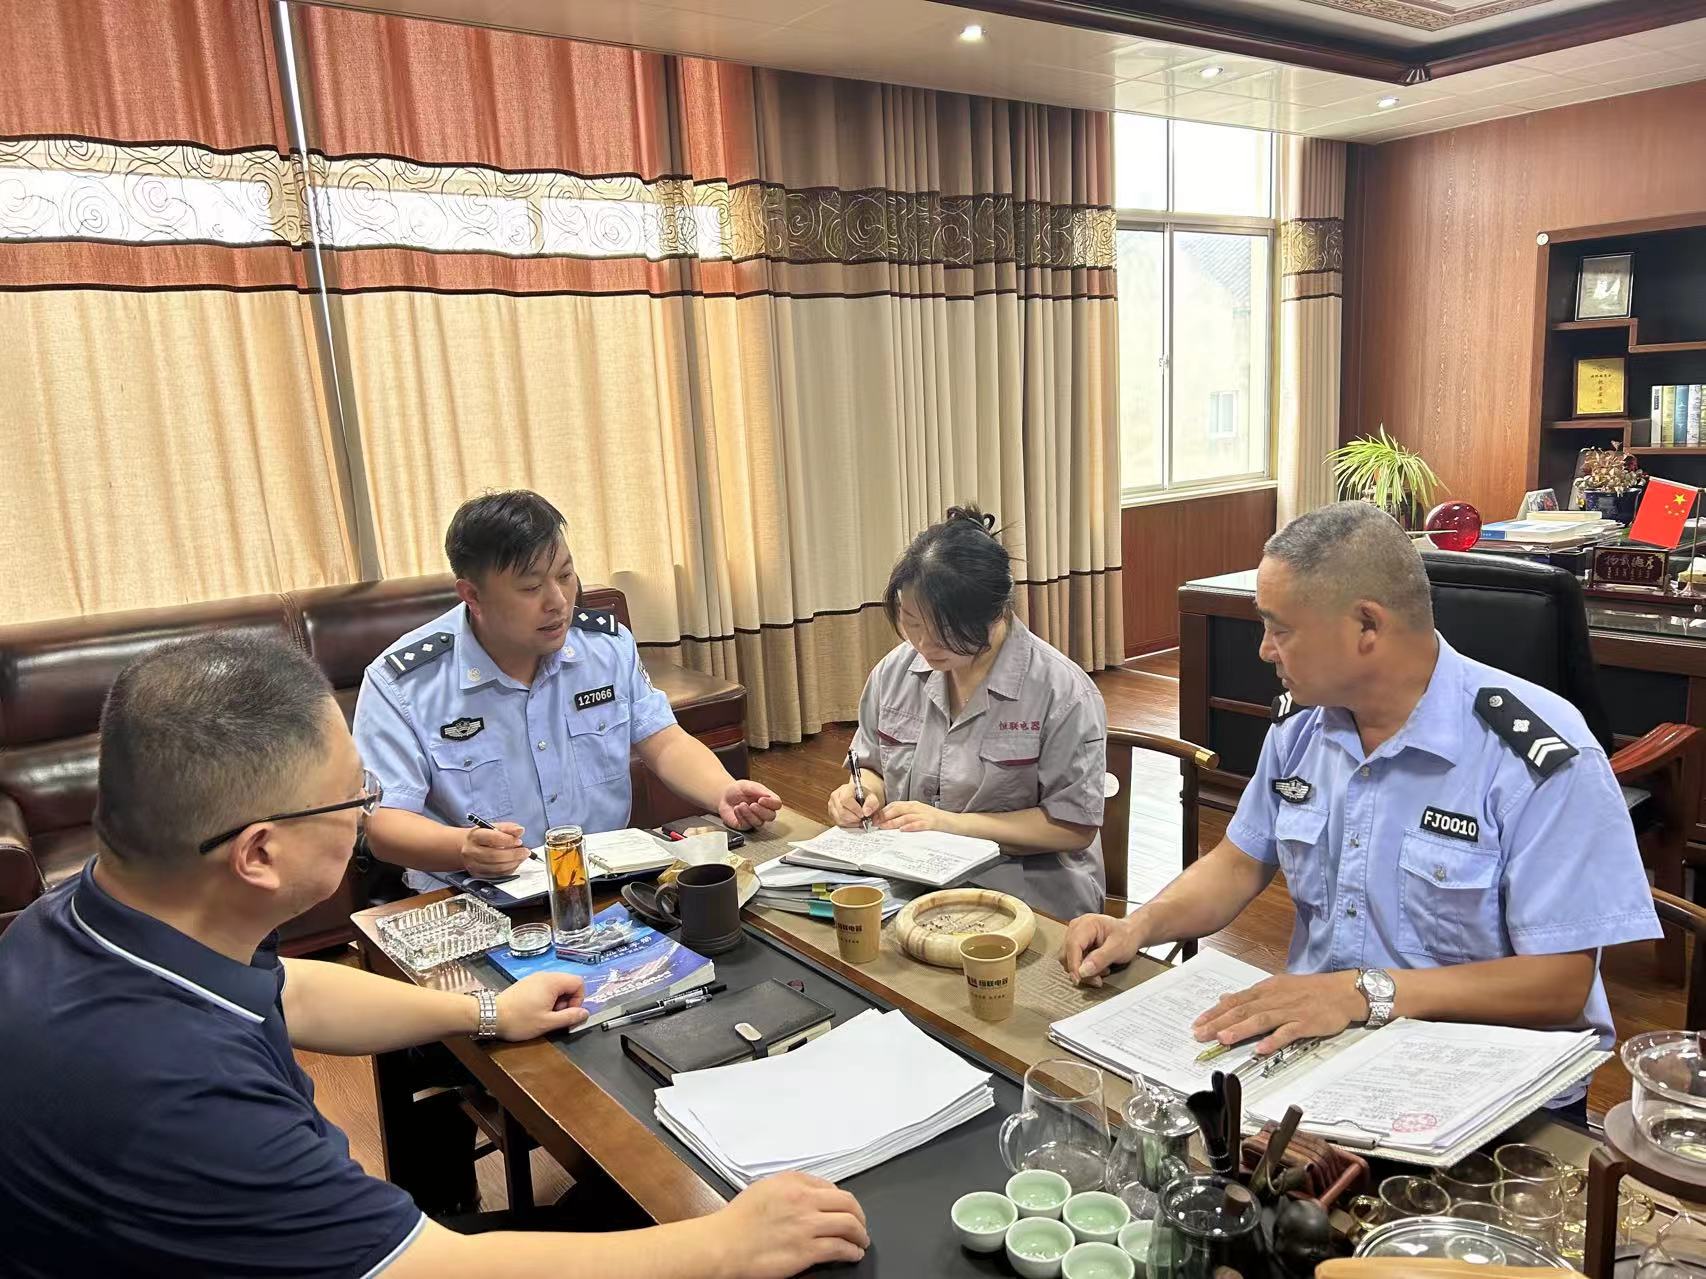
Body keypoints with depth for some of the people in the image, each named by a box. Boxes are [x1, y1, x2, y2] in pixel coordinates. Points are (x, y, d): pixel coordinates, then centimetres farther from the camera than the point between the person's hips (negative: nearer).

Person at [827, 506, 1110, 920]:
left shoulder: (1063, 693, -13)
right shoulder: (895, 672, 3)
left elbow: (1074, 827, -11)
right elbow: (872, 767, 18)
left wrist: (953, 824, -16)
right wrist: (865, 793, -7)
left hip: (1027, 894, -5)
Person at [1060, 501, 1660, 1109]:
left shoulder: (1542, 757, -17)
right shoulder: (1301, 722, 2)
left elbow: (1561, 984, -18)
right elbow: (1240, 863, 13)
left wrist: (1364, 993, -28)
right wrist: (1139, 927, -4)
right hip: (1310, 1039, 5)